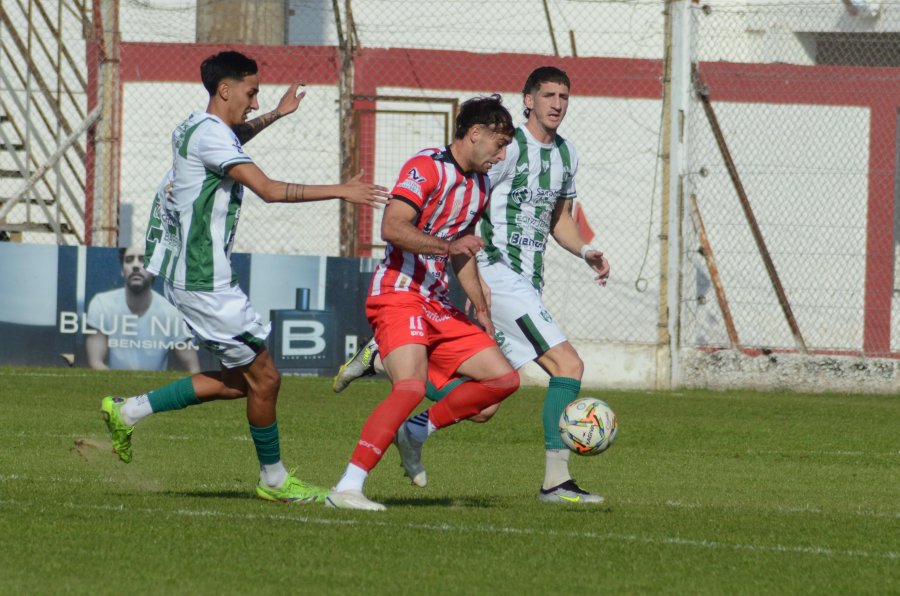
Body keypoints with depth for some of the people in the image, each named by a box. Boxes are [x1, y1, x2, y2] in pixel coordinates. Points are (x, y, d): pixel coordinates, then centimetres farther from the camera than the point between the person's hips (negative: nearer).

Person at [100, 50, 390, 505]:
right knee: (263, 378, -2)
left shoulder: (196, 128, 14)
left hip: (192, 276, 11)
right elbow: (269, 189, -25)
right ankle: (273, 479, 12)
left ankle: (129, 412, 16)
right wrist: (340, 191, -22)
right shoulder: (210, 133, -16)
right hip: (204, 282, -11)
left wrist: (274, 116, 40)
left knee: (240, 378, 13)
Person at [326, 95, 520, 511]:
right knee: (411, 387, -28)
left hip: (439, 306, 9)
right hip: (399, 297, -9)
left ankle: (418, 431, 12)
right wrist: (447, 245, -33)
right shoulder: (426, 168, -10)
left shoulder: (480, 185, 18)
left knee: (503, 378, 4)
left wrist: (481, 308, 28)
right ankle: (347, 488, -29)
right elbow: (392, 228, -22)